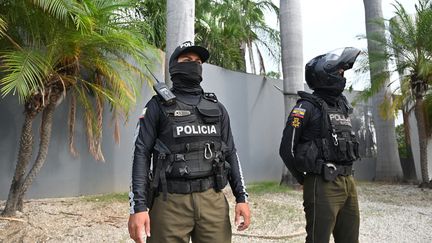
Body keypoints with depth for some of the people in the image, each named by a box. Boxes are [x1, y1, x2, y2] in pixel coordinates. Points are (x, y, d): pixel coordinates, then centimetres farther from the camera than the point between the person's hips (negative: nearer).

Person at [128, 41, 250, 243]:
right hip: (171, 201, -3)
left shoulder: (216, 108, 13)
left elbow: (230, 153, 13)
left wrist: (241, 197, 6)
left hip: (213, 200, 3)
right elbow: (142, 154, -4)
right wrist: (138, 206, -12)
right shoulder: (159, 105, 2)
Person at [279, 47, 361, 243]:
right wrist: (305, 180, -2)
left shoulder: (342, 105, 14)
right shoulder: (307, 107, -9)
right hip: (323, 185, -7)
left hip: (348, 183, 8)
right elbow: (287, 149, -10)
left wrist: (346, 176, 15)